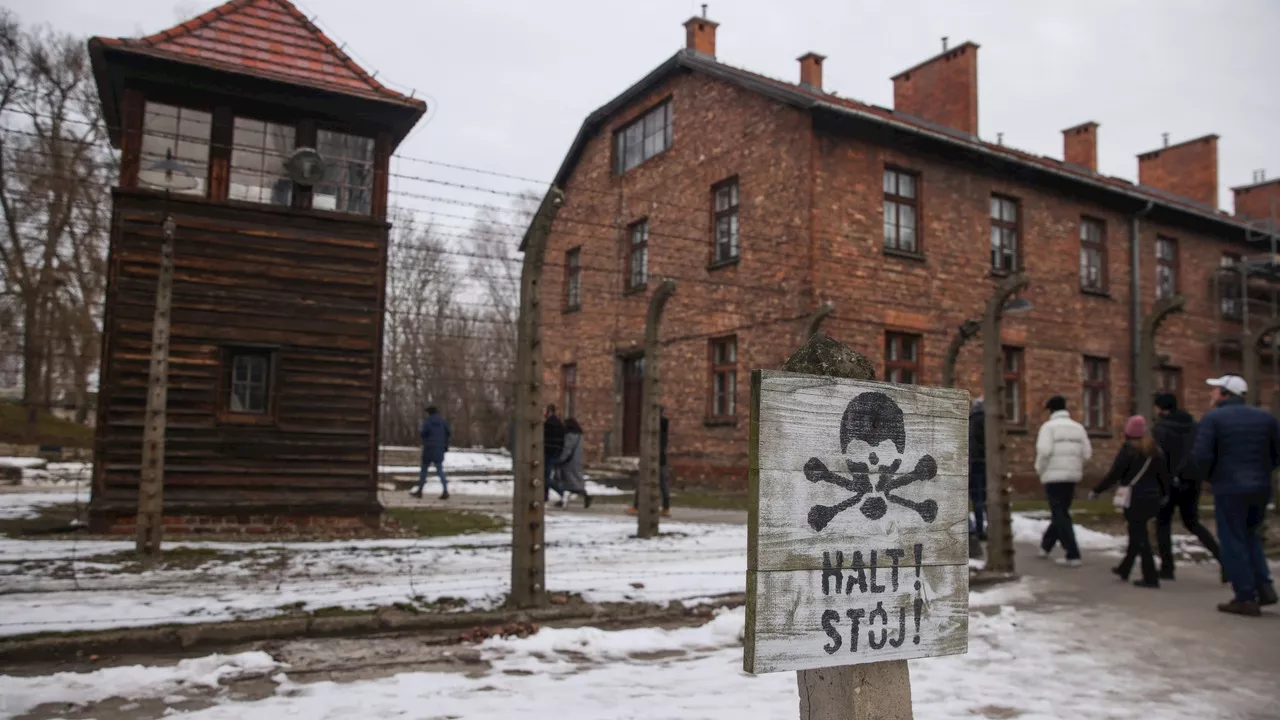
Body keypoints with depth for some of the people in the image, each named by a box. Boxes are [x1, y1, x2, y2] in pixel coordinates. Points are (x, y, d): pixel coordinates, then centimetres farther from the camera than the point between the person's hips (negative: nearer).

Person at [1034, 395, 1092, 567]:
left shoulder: (1049, 426, -8)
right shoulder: (1078, 427, 8)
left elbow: (1044, 451, -19)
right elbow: (1087, 453, 3)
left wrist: (1040, 469, -3)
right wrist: (1075, 465, 17)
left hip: (1054, 476, -6)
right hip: (1072, 476, 6)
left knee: (1060, 515, -2)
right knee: (1061, 512, 19)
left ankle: (1073, 555, -8)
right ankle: (1045, 545, 32)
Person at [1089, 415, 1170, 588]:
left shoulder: (1129, 449, -12)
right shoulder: (1155, 450, 6)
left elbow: (1114, 474, -15)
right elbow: (1164, 473, 10)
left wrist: (1096, 491, -7)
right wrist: (1163, 494, 24)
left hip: (1135, 498, -7)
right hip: (1151, 498, 7)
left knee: (1139, 536, -3)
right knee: (1137, 532, 18)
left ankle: (1150, 577, -4)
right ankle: (1124, 569, 32)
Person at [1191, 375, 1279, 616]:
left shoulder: (1213, 418, -9)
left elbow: (1201, 456, -16)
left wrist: (1210, 476, 3)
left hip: (1229, 488, -5)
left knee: (1233, 542, 3)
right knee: (1250, 536, 23)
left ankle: (1246, 598, 4)